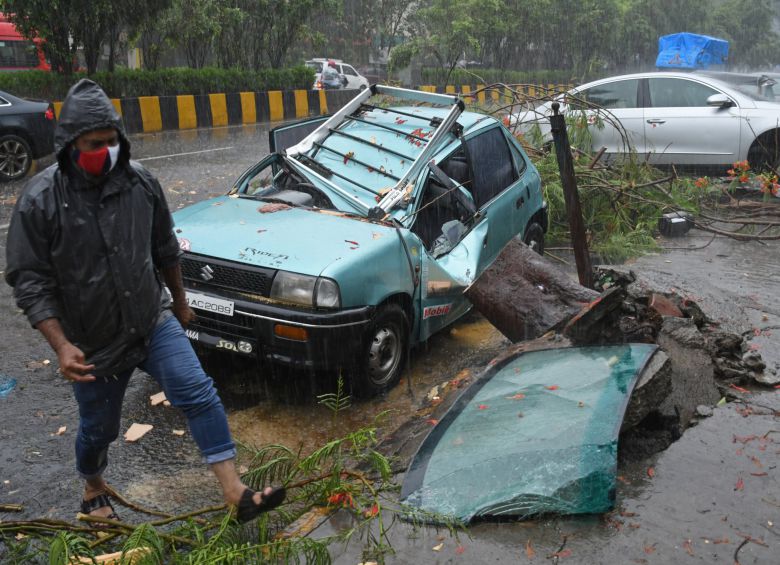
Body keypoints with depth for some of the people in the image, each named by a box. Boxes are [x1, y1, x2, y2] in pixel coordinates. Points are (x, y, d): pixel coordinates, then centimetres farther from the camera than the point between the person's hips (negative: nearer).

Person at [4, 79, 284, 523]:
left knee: (198, 392, -16)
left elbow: (166, 250, 9)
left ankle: (237, 494, -12)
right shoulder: (41, 200, -14)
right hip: (92, 344, -1)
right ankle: (94, 489, 49)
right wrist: (61, 345, -22)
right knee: (98, 429, 16)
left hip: (154, 321, 2)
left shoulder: (141, 182, -5)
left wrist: (180, 302, 17)